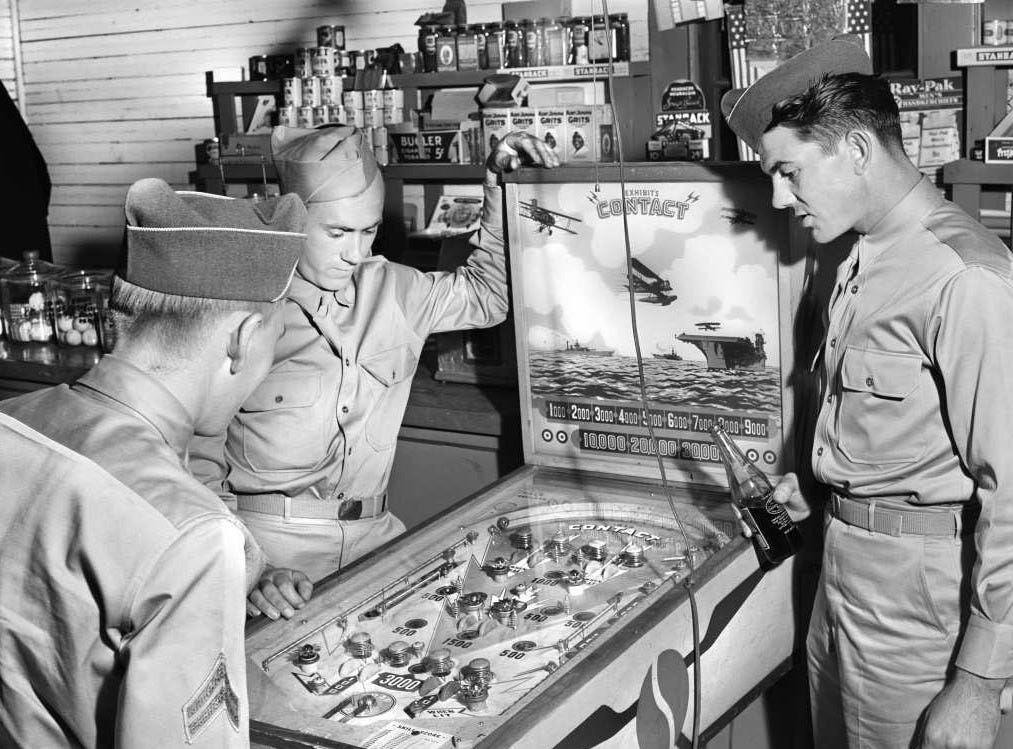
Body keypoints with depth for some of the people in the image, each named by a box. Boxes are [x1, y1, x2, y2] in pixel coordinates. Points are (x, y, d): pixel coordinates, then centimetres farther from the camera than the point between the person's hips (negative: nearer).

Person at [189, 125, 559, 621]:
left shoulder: (390, 289, 7)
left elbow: (486, 294, 25)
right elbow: (199, 472, -8)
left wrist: (500, 191, 12)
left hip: (373, 535, 6)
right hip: (269, 544, -5)